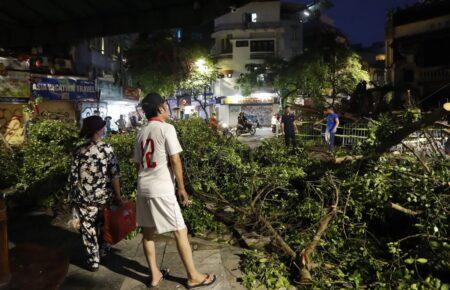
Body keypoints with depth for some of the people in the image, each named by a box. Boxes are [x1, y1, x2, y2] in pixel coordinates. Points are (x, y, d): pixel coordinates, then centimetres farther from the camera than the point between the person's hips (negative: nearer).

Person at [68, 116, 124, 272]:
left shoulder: (80, 152, -8)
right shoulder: (108, 149, -10)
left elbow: (74, 179, -5)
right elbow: (115, 175, -12)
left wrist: (74, 198, 9)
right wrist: (118, 196, -3)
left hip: (85, 200, 0)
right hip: (104, 197, 1)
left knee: (88, 229, 14)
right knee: (102, 226, 23)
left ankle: (93, 262, 25)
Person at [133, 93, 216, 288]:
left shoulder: (141, 133, 10)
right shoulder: (167, 128, -9)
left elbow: (138, 163, 15)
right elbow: (174, 160, -12)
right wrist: (181, 187, -5)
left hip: (143, 188, 7)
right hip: (162, 189, -7)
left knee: (148, 232, 15)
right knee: (180, 232, 4)